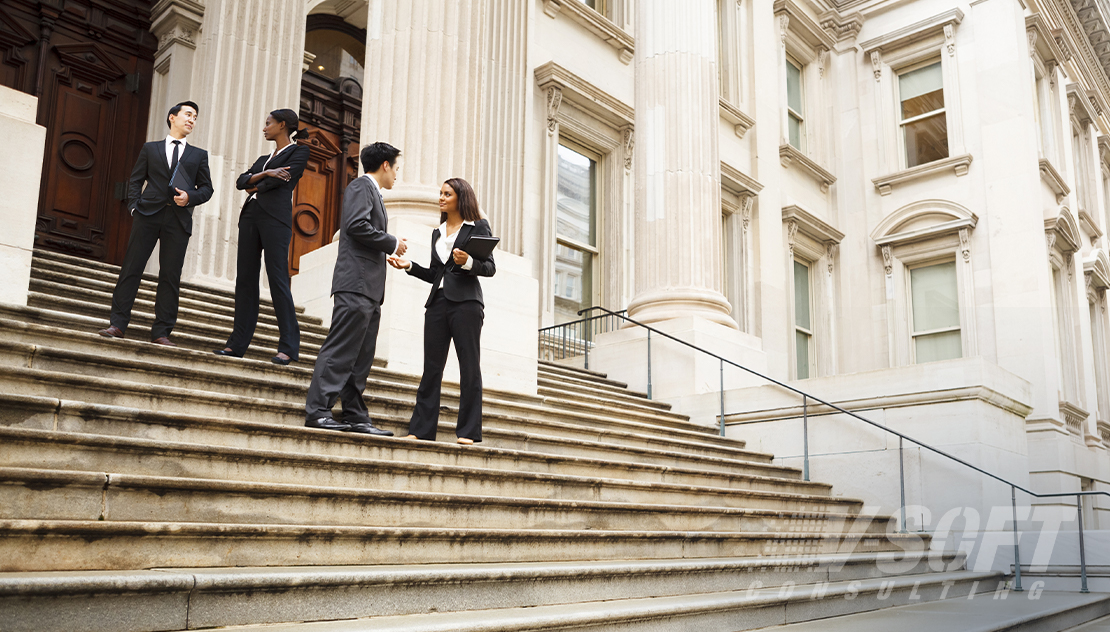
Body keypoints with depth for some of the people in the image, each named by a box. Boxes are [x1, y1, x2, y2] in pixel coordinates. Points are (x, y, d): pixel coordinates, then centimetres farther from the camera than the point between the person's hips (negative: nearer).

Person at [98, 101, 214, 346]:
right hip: (148, 214, 0)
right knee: (131, 268, -4)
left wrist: (190, 197, -6)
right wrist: (134, 206, -2)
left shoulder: (199, 155, 19)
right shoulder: (150, 149, 17)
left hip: (179, 218, 0)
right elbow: (135, 180, 13)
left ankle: (161, 333, -1)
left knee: (171, 276, -3)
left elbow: (206, 188, 14)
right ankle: (118, 324, 0)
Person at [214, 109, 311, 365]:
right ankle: (238, 343, 3)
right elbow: (241, 181, 13)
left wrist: (254, 187, 8)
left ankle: (288, 347, -12)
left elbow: (282, 179, -7)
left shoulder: (299, 151, 7)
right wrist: (265, 174, -4)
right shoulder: (264, 159, 27)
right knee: (245, 278, 2)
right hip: (251, 216, 8)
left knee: (278, 279, -13)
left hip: (276, 218, -7)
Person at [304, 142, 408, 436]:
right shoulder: (361, 186, -2)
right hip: (356, 283, -10)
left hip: (370, 290, 10)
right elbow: (356, 225, -17)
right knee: (340, 349, -12)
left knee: (361, 357, 7)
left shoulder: (373, 193, 27)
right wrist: (392, 244, -9)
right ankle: (317, 410, -12)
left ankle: (356, 416, 8)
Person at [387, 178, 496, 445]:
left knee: (469, 368, -3)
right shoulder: (437, 233, 22)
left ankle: (468, 432, -1)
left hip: (465, 302, -5)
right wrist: (409, 265, 8)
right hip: (438, 302, 6)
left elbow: (490, 268, -2)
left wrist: (468, 262, -19)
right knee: (431, 367, 3)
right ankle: (421, 430, 5)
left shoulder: (478, 227, 5)